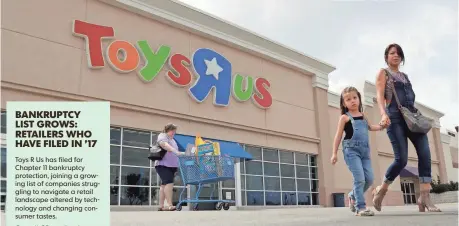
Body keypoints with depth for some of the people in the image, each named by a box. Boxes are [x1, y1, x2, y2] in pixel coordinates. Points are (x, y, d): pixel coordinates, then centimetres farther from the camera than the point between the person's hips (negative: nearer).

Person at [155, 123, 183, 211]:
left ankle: (161, 206, 4)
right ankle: (170, 205, -25)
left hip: (171, 165, 8)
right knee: (169, 183, -20)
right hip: (163, 165, -8)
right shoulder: (162, 136, -2)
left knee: (164, 184, 5)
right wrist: (175, 151, -38)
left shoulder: (172, 140, 24)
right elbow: (164, 145, -24)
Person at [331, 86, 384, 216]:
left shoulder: (363, 116, 16)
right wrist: (334, 153, -7)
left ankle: (353, 196, 26)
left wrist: (381, 126, 15)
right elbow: (338, 136, -2)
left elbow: (369, 127, 33)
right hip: (351, 150, -6)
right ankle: (360, 207, -7)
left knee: (369, 179, 3)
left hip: (365, 151, 6)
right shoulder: (345, 117, -1)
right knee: (360, 179, -14)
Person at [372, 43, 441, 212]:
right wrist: (383, 114, -26)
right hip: (396, 118, -6)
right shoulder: (383, 73, 6)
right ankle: (381, 190, 8)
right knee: (401, 159, -12)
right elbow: (380, 96, -9)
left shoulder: (405, 76, 25)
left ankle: (424, 197, -9)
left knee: (425, 153, -10)